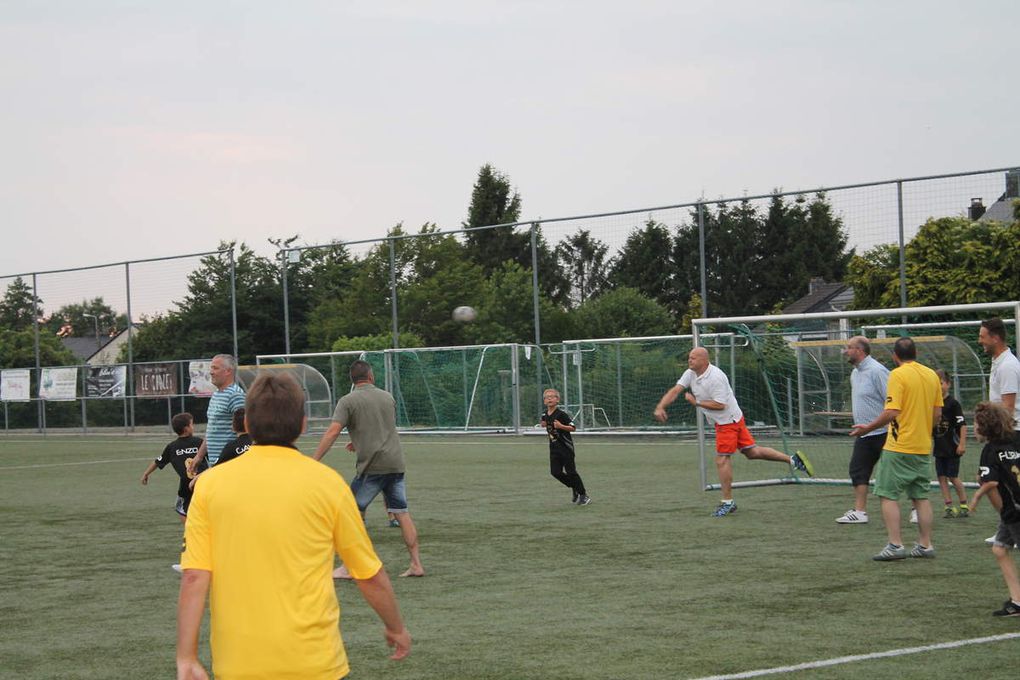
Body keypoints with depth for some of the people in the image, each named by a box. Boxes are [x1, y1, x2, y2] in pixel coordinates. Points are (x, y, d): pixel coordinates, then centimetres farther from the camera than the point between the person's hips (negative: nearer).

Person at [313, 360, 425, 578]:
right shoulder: (387, 397, 14)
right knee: (402, 513, 8)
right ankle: (416, 564, 5)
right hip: (396, 463, 5)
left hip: (372, 467, -5)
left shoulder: (348, 401, -4)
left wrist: (314, 460, -17)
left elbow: (333, 431, -15)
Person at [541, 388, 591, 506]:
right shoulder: (545, 415, 5)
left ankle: (583, 495, 11)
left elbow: (573, 428, -17)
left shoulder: (561, 414, -15)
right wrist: (544, 424, 9)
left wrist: (561, 426, -30)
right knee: (555, 472, 0)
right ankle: (574, 488, 22)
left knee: (571, 471, -4)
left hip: (566, 446, -6)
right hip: (554, 447, 7)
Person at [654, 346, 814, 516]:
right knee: (752, 452, 13)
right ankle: (793, 460, 16)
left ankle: (727, 502, 2)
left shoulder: (716, 377, -25)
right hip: (722, 421, 9)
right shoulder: (690, 374, 1)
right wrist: (660, 407, -19)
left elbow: (720, 405, -27)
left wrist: (696, 402, -22)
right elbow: (675, 390, -5)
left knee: (722, 459, -6)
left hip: (728, 421, -9)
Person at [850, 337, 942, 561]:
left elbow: (892, 412, -20)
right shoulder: (931, 375, 8)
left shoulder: (898, 375, -12)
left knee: (888, 495, -1)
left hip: (899, 448, -7)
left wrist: (869, 427, -9)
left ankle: (895, 545, -8)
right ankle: (925, 545, 14)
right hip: (924, 448, 7)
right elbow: (937, 412, 11)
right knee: (921, 496, 13)